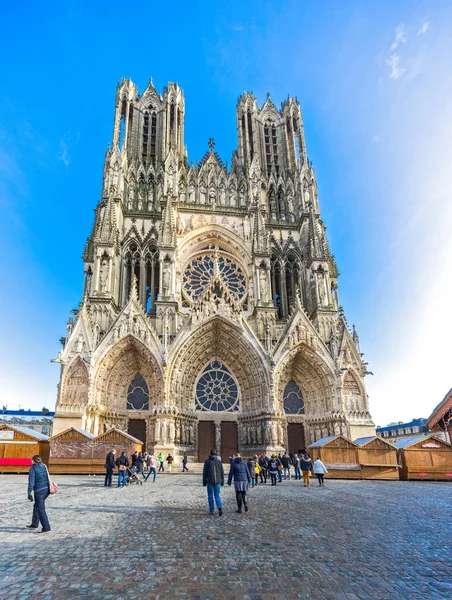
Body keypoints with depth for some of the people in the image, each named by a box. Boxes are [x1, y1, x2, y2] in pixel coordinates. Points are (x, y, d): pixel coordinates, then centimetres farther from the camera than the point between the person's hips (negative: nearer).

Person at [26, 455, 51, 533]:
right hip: (46, 489, 7)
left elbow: (31, 482, -12)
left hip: (39, 491, -7)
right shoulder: (44, 466, 9)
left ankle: (46, 527, -4)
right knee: (36, 506, 24)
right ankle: (34, 524, 36)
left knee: (41, 509, -2)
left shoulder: (32, 469, -8)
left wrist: (29, 493, -10)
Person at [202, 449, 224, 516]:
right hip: (217, 481, 2)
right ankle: (219, 507, -13)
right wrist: (222, 481, 14)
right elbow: (222, 472, 6)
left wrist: (204, 482, 3)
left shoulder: (207, 461, -4)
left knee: (210, 496, 12)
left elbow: (205, 472, -5)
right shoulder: (219, 461, 3)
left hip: (210, 481, -2)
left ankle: (211, 511, 14)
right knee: (217, 495, 11)